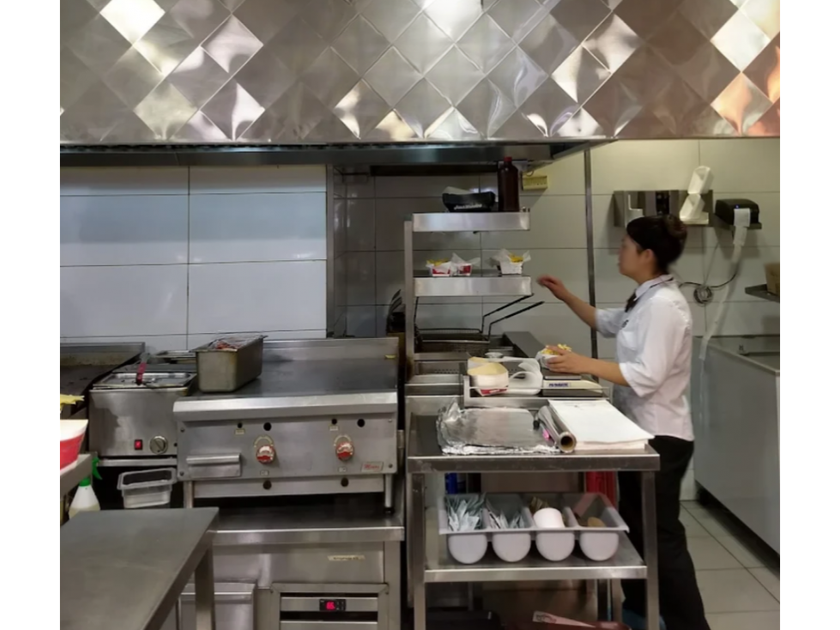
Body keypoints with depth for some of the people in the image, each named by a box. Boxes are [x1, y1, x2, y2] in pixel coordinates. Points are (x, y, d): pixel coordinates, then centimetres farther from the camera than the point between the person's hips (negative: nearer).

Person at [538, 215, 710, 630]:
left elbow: (647, 377, -28)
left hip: (661, 437, -10)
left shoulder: (663, 305, -22)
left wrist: (585, 365, -27)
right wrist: (566, 297, 16)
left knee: (663, 535, -1)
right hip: (642, 431, 10)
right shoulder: (647, 299, 9)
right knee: (635, 525, 21)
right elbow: (608, 323, 25)